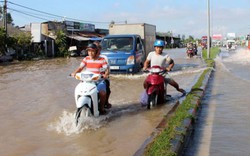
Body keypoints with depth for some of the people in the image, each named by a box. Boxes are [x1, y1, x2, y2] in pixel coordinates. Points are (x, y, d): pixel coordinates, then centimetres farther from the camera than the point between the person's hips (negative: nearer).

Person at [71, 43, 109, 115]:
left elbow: (106, 69, -7)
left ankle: (101, 107, -3)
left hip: (99, 80, -3)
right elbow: (80, 67, 3)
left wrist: (105, 74, -29)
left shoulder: (102, 60, -2)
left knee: (102, 92, -28)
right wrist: (74, 72, -16)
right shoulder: (86, 59, 8)